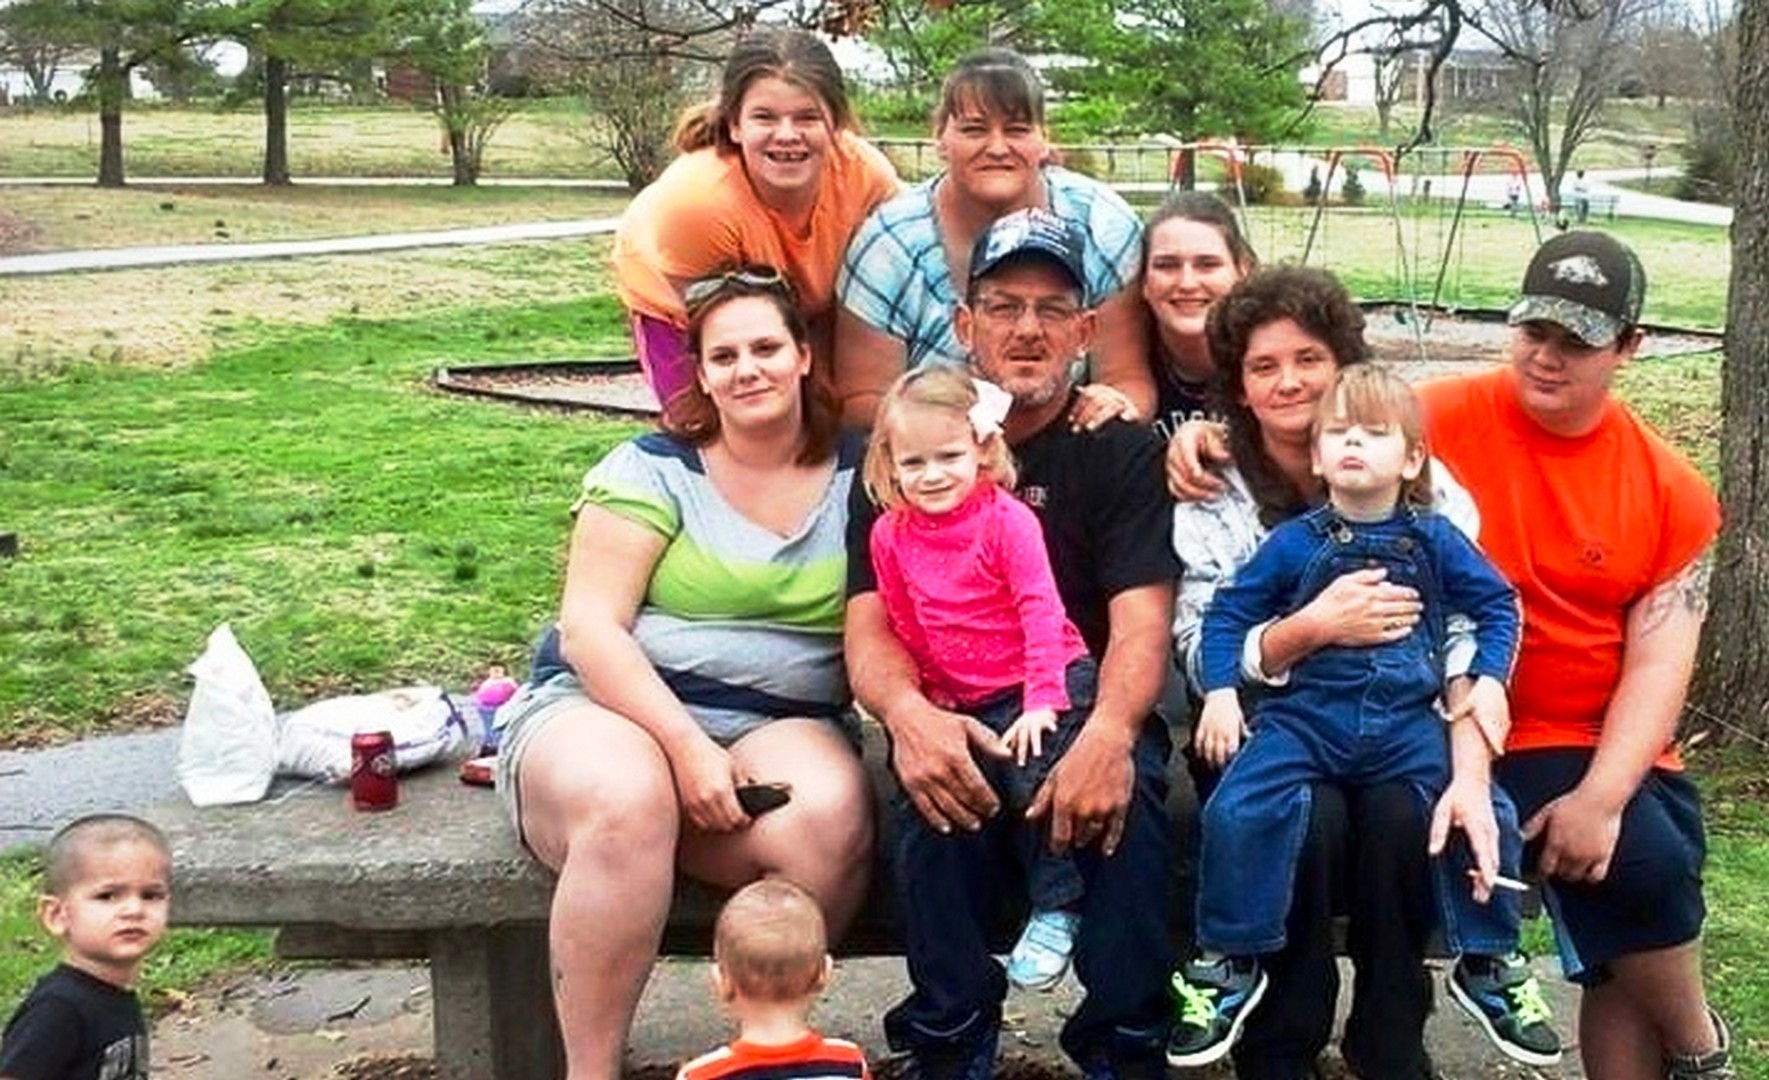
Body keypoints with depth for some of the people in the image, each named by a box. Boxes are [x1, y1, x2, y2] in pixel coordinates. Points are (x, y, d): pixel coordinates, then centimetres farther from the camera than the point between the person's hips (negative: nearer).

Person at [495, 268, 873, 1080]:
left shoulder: (859, 474, 9)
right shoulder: (651, 469, 1)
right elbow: (589, 627, -8)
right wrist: (686, 746, -19)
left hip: (777, 728, 2)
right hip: (611, 708, -2)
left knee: (830, 821, -33)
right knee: (627, 804, -37)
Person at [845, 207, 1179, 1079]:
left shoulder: (1123, 452, 0)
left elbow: (1141, 623, -12)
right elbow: (869, 625, -7)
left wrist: (1109, 730, -34)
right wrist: (908, 713, -31)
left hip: (1088, 712, 0)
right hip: (954, 719, 0)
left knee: (1126, 792, -31)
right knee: (935, 790, -31)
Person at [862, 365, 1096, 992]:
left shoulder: (1007, 521, -13)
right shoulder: (890, 535, 2)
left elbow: (1041, 611, -15)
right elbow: (903, 628, 12)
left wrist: (1041, 701, -20)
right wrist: (930, 702, 9)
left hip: (1051, 681, -5)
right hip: (966, 701, 5)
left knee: (1035, 777, -24)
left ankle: (1057, 911, -7)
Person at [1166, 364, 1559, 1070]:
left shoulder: (1434, 540, 5)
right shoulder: (1295, 542, 1)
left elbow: (1498, 604, 15)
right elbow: (1229, 610, 5)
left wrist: (1489, 681, 4)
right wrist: (1221, 693, -4)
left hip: (1406, 723, 1)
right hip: (1305, 715, -1)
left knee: (1487, 813, -15)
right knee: (1239, 808, -24)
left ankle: (1488, 965, 10)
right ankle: (1230, 965, -3)